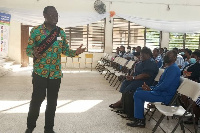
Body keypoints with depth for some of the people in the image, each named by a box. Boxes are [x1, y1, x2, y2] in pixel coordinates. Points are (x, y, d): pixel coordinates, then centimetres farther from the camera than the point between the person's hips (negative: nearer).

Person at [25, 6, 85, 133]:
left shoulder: (61, 32, 9)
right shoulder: (36, 30, -2)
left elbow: (65, 50, 12)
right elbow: (28, 49, 0)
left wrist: (76, 52, -8)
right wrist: (33, 53, -23)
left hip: (56, 73, 3)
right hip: (40, 72, -3)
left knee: (52, 102, 9)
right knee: (37, 99, 1)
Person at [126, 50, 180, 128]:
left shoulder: (173, 68, -17)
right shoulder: (169, 68, 17)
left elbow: (164, 85, -25)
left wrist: (151, 89, -12)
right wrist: (150, 87, 2)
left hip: (165, 96, -11)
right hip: (162, 92, 11)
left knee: (137, 94, -13)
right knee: (139, 90, 15)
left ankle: (140, 120, -6)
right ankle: (138, 115, 14)